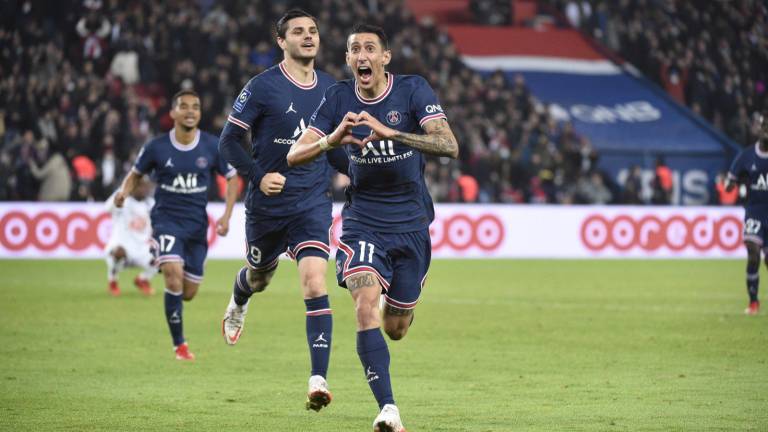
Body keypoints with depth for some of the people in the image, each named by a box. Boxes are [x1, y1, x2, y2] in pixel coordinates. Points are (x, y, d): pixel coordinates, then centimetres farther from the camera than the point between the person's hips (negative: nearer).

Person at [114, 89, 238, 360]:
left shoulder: (213, 146, -4)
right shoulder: (157, 147, -7)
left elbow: (232, 178, 8)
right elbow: (136, 174, 9)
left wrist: (226, 216, -3)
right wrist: (124, 192, -13)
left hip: (197, 223, 3)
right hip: (166, 218, -3)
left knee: (188, 293, 6)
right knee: (174, 276, -24)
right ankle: (179, 345, -11)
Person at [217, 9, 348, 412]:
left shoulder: (329, 88, 5)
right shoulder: (262, 87, -9)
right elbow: (228, 141, -6)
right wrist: (258, 176, -19)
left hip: (313, 202, 1)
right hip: (267, 203, -1)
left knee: (314, 281, -17)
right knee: (258, 276, 20)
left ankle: (318, 379, -21)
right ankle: (238, 304, 60)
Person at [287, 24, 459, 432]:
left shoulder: (413, 90, -11)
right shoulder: (339, 99, -4)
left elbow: (449, 146, -24)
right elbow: (294, 156, -7)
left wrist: (387, 132, -35)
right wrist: (331, 140, -28)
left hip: (411, 222, 0)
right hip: (363, 220, 0)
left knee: (395, 329, 11)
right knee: (366, 307, -25)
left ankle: (400, 306, 50)